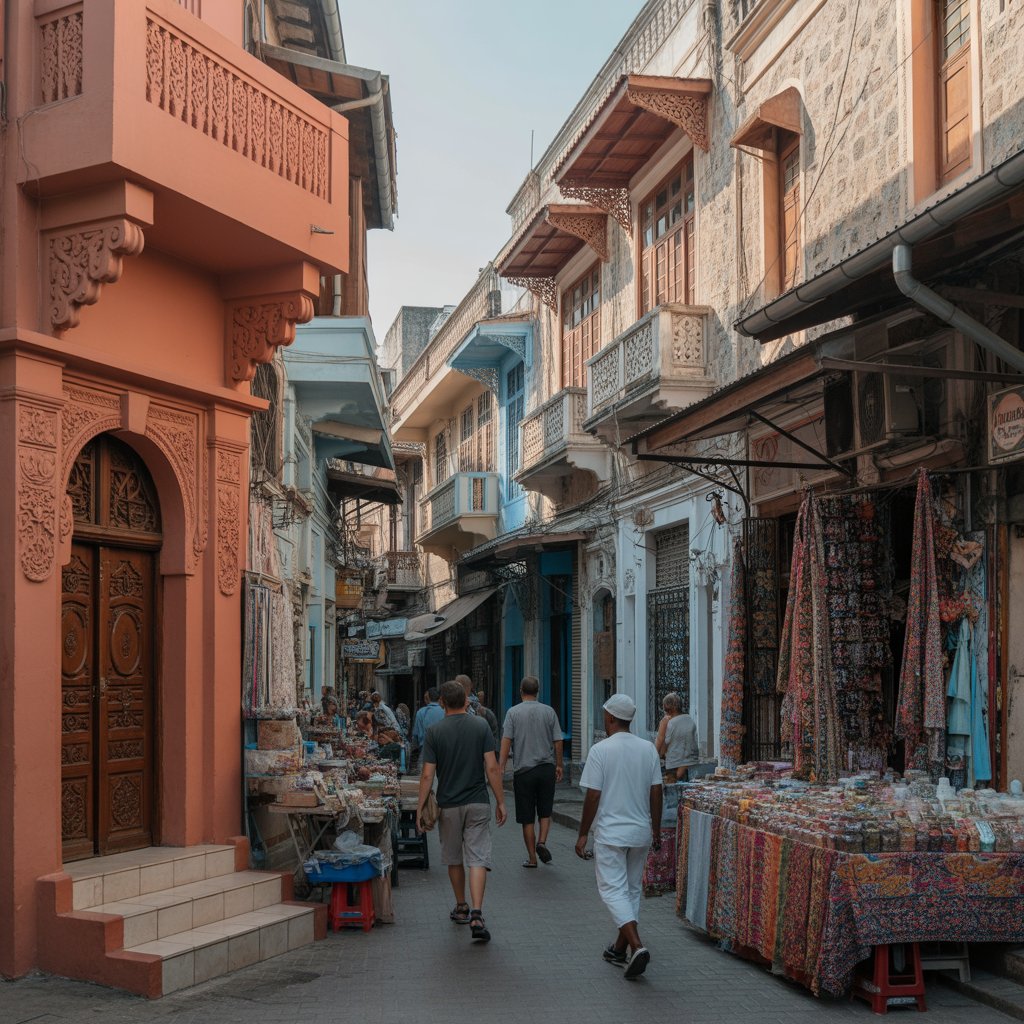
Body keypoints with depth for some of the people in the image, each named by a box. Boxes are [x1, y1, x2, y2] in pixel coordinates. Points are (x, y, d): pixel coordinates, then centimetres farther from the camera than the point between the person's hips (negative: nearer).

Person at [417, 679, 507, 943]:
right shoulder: (481, 726, -3)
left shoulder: (434, 731, -5)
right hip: (478, 803, 0)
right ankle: (476, 914, -19)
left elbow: (428, 775, -8)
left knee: (453, 858, 17)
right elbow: (492, 768, -7)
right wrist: (500, 802, 1)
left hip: (448, 805, 0)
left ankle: (461, 908, 31)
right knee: (477, 858, -4)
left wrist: (420, 808, -1)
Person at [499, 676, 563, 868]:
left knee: (527, 818, 5)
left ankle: (532, 858, 10)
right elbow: (558, 741, 3)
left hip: (523, 770, -1)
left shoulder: (513, 712, -2)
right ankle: (542, 841, -6)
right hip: (547, 768, 1)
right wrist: (558, 765, 14)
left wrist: (501, 766, -7)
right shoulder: (549, 712, 3)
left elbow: (506, 740, -9)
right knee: (545, 811, 16)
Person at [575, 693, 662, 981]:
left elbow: (592, 796, -12)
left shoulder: (600, 750, -12)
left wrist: (583, 834, -3)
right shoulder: (649, 749, 2)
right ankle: (620, 949, 23)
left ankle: (636, 946, -20)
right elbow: (656, 793, 4)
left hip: (610, 833, -5)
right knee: (631, 889, 15)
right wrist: (656, 829, 15)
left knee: (614, 890, -2)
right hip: (640, 833, 5)